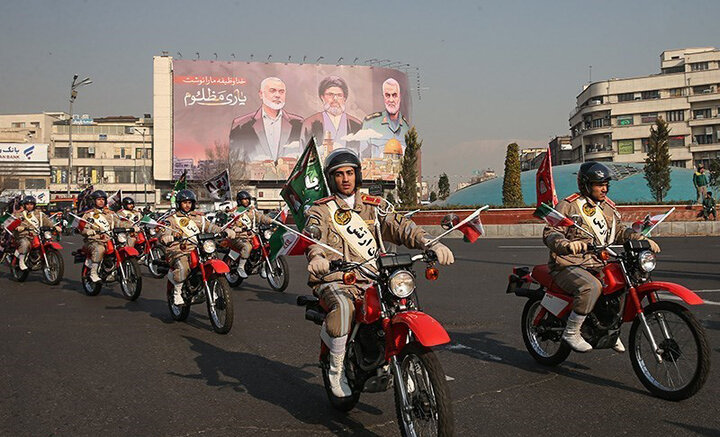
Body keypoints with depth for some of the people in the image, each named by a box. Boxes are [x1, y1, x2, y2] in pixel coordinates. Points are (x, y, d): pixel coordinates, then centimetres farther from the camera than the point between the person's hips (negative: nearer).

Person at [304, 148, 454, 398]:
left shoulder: (373, 207, 16)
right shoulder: (321, 211, 6)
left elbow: (399, 226, 0)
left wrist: (430, 244, -19)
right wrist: (317, 257, -40)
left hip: (371, 282, 4)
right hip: (334, 281, -4)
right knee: (343, 308, -36)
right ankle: (337, 369, -14)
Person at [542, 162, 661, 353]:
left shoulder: (608, 206, 16)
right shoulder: (568, 205, -7)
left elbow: (619, 230, 21)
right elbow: (550, 232, -15)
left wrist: (642, 239, 4)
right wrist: (567, 244, -36)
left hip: (599, 265, 8)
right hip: (570, 266, -8)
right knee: (591, 287, -35)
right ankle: (571, 332, -18)